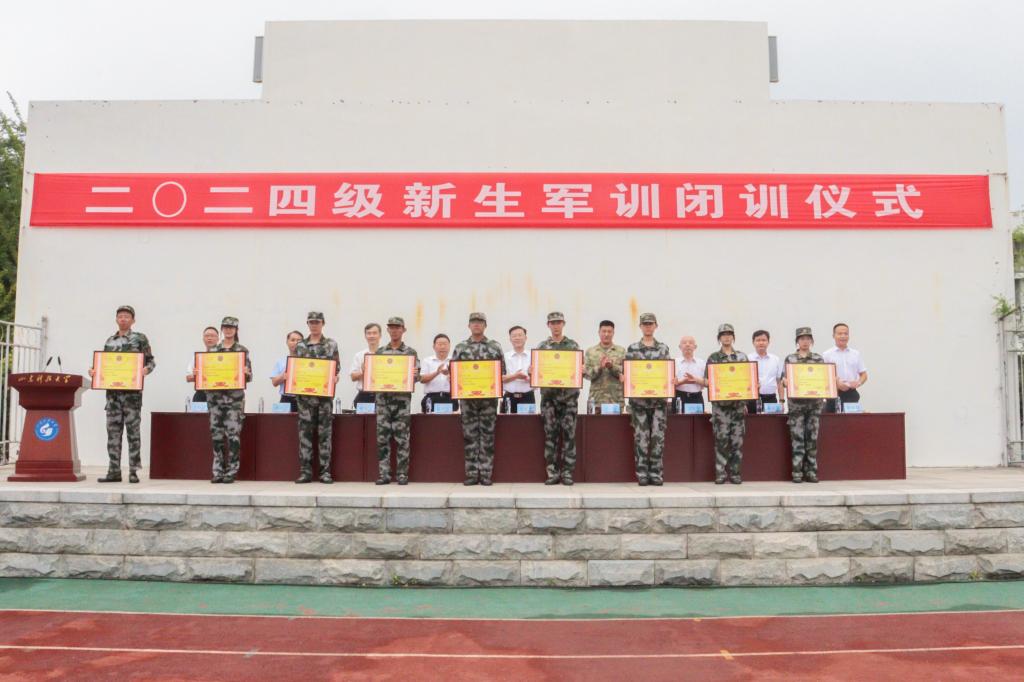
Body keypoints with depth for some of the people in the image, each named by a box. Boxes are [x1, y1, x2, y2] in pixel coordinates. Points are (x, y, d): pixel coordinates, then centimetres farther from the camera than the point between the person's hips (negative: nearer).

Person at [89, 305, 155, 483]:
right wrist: (94, 371, 2)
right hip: (112, 390, 5)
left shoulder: (140, 338, 3)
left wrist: (146, 369, -20)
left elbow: (151, 361, 0)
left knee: (133, 430, -3)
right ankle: (114, 471, 8)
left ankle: (133, 471, 1)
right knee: (113, 431, 4)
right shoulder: (109, 341, 17)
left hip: (132, 391, -5)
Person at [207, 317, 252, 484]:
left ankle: (231, 471, 2)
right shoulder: (213, 349, 11)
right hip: (215, 396, 3)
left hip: (235, 397, -3)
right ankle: (218, 471, 11)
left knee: (233, 434, -5)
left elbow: (249, 376, 2)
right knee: (216, 434, 4)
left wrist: (246, 373, -19)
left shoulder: (243, 350, 3)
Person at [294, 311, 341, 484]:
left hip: (324, 393, -2)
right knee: (305, 432, 2)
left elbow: (336, 368, 4)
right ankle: (305, 471, 7)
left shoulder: (331, 344, 5)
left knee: (325, 433, 0)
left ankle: (325, 471, 4)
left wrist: (334, 377, -15)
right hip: (305, 394, 2)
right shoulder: (300, 346, 11)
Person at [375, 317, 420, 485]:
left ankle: (402, 474, 6)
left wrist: (414, 375, -19)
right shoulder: (380, 351, 12)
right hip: (383, 397, 3)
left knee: (402, 438, 0)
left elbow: (416, 375, 2)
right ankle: (384, 474, 8)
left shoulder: (410, 352, 5)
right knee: (382, 438, 2)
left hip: (402, 398, -2)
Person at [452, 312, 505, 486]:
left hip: (489, 396, -1)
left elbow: (502, 372, 6)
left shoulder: (495, 347, 5)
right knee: (469, 435, 3)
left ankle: (485, 473, 6)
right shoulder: (460, 347, 9)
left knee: (487, 435, 1)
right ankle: (471, 473, 8)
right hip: (467, 396, 1)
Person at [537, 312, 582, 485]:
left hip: (569, 394, -1)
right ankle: (552, 472, 8)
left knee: (569, 433, -1)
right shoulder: (542, 346, 11)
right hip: (549, 394, 1)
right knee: (550, 433, 2)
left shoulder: (573, 345, 7)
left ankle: (567, 472, 4)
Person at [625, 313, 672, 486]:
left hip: (659, 398, 1)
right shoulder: (632, 348, 7)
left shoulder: (664, 348, 10)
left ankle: (656, 473, 7)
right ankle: (642, 474, 6)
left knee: (658, 436, 0)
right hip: (639, 398, -1)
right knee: (641, 437, 0)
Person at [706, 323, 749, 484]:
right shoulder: (713, 358, 6)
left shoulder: (742, 356, 12)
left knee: (737, 439, 1)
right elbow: (707, 380, 3)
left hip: (739, 402, 2)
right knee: (721, 438, -5)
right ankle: (721, 473, 0)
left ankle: (735, 472, 8)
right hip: (720, 403, -2)